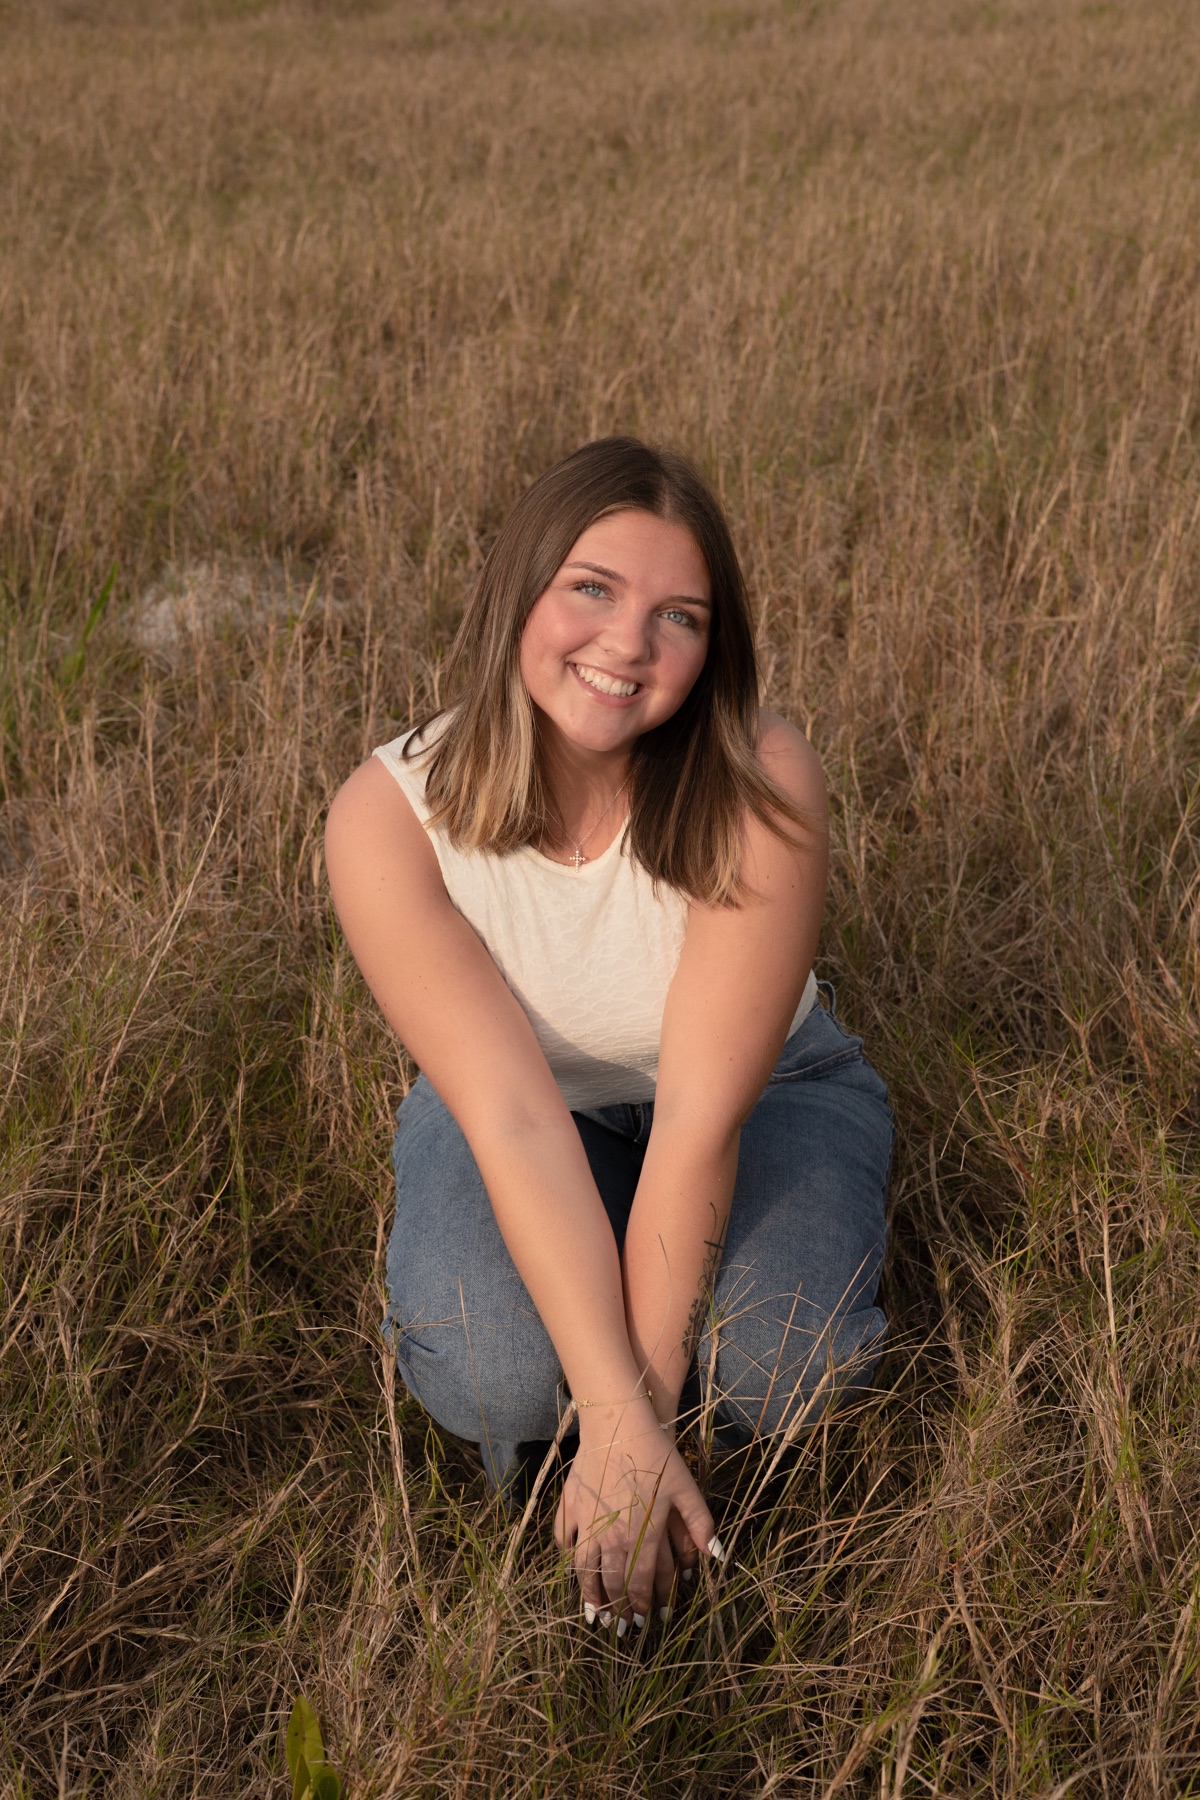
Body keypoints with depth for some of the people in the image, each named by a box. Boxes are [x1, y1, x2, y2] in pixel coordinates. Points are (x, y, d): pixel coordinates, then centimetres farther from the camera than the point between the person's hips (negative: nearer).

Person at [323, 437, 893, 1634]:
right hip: (515, 1100, 0)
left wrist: (637, 1407, -29)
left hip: (768, 1091, 1)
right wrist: (619, 1424, -35)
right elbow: (515, 1119, -31)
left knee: (783, 1368, -27)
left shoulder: (760, 786, -29)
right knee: (492, 1379, -29)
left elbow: (702, 1118, -29)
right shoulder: (390, 817, -27)